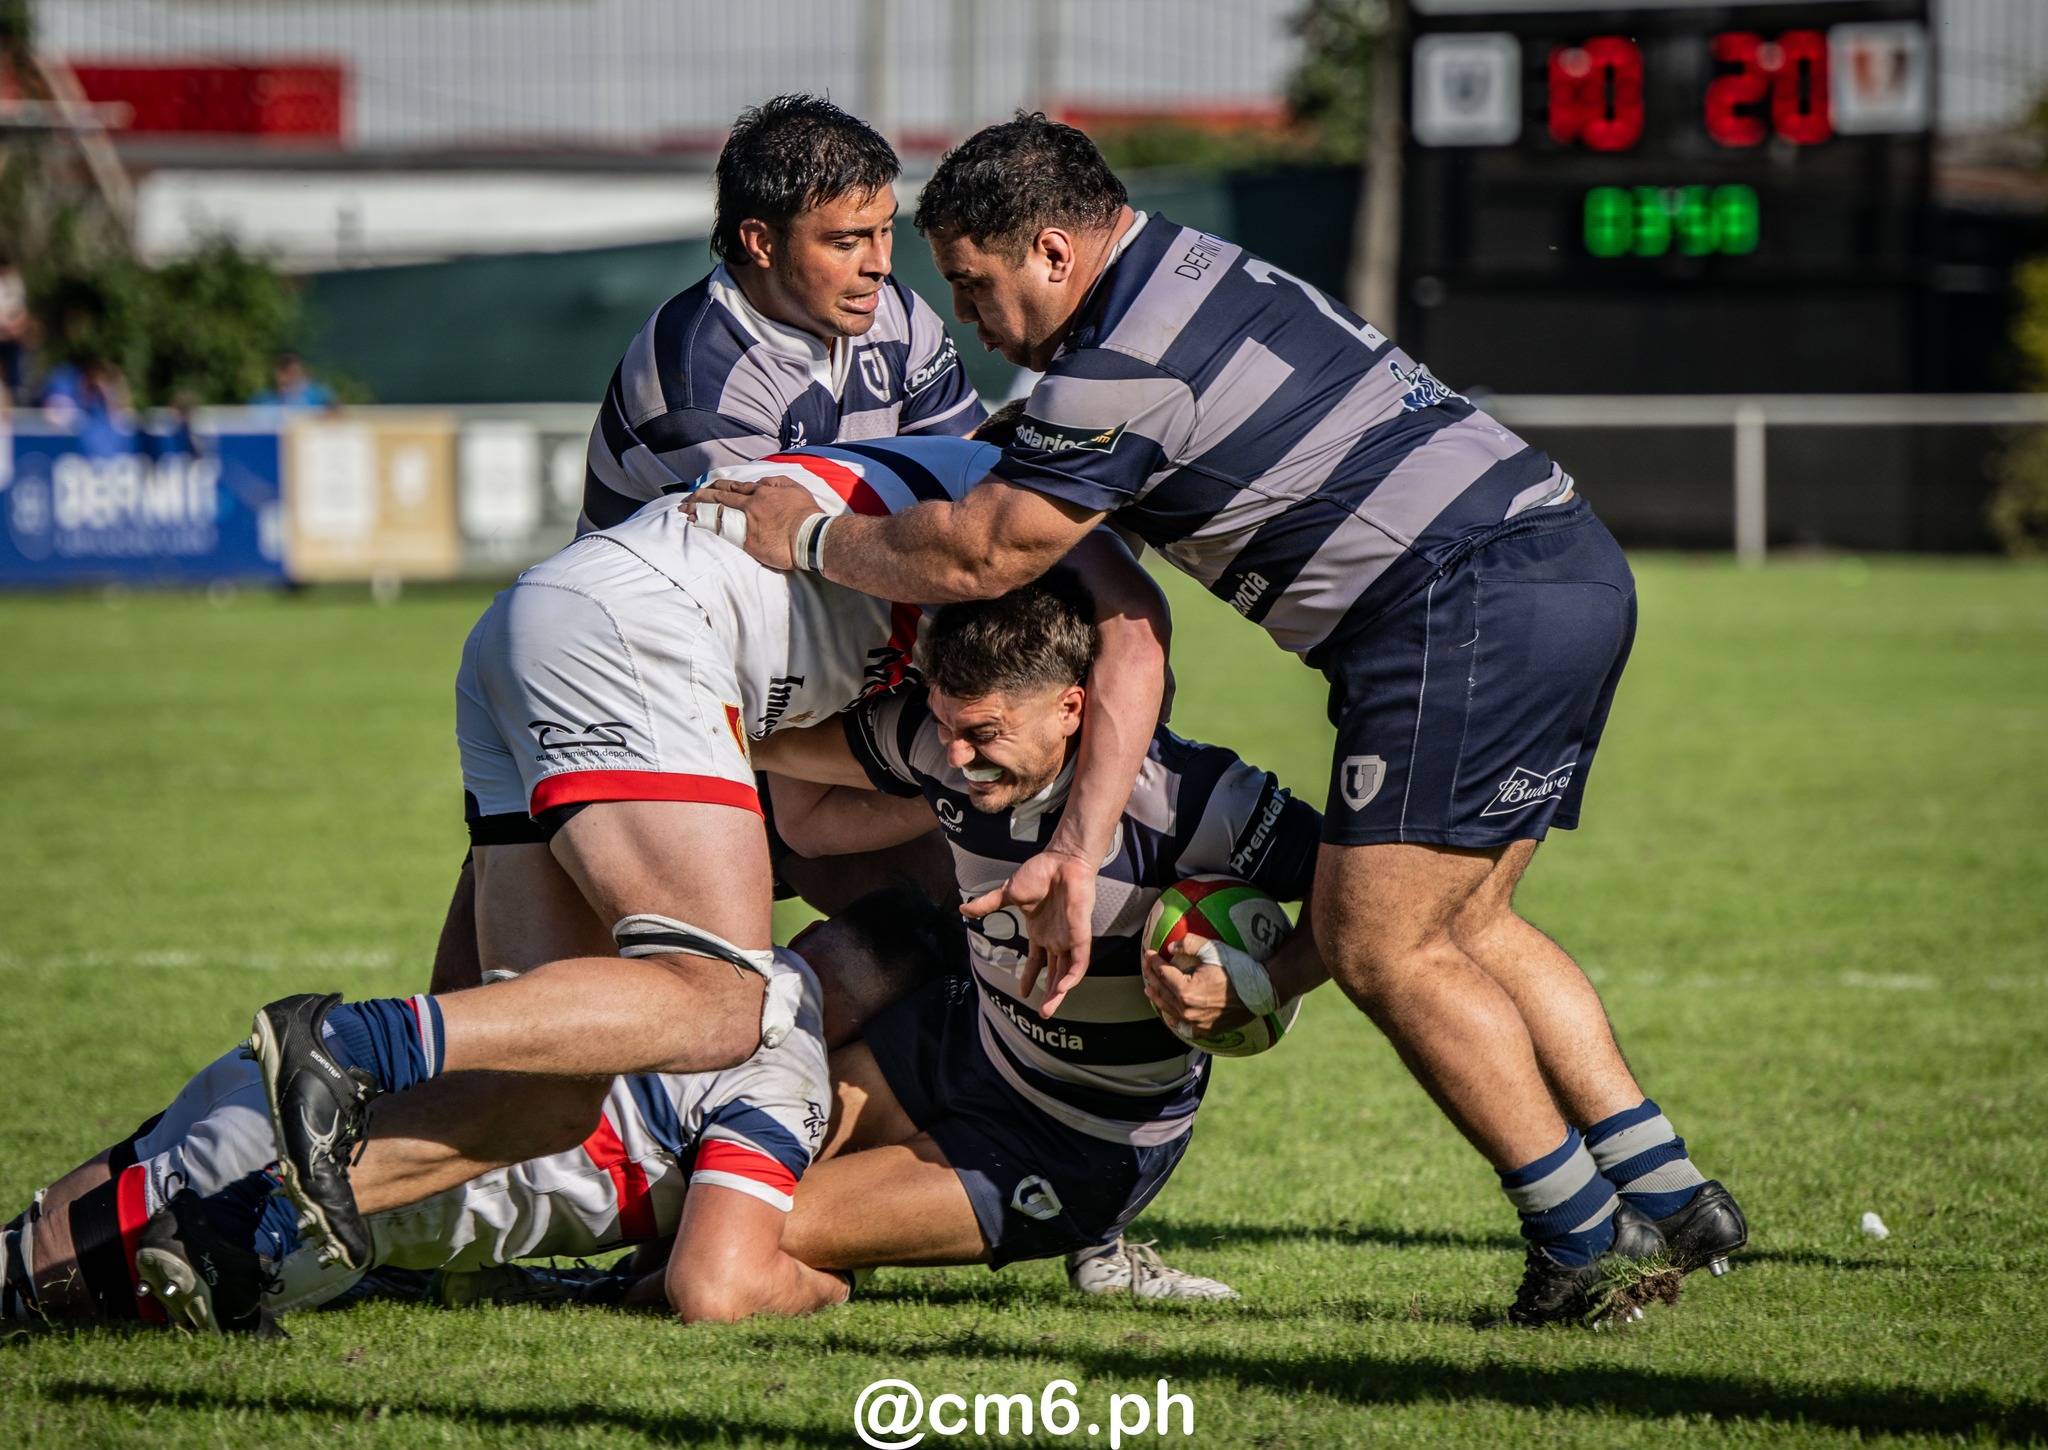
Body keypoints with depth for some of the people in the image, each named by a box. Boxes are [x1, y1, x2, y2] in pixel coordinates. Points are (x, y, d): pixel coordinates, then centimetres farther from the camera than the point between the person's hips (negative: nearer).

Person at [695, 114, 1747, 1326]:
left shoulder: (1126, 365, -13)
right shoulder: (1196, 269, 18)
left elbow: (978, 555, -6)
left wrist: (806, 536, 9)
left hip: (1473, 610, -10)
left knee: (1383, 944, -5)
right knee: (1456, 926, 16)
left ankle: (1580, 1235, -2)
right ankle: (1676, 1195, 14)